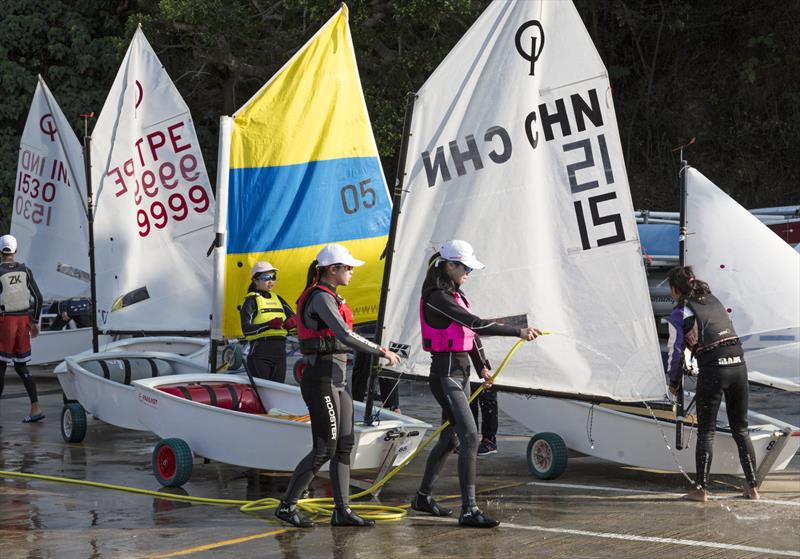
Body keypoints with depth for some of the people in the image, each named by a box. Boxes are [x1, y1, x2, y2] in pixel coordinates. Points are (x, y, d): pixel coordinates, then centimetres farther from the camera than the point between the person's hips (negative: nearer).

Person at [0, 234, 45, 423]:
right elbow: (38, 298, 3)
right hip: (23, 320, 5)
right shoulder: (25, 270, 4)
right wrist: (35, 322, 12)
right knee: (21, 366, 12)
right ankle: (35, 408, 1)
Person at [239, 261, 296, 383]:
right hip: (260, 354, -6)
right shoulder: (251, 300, -2)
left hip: (279, 353, 6)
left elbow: (294, 319, 14)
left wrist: (290, 323, -10)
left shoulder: (277, 298, 17)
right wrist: (269, 325, -24)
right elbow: (246, 329, -12)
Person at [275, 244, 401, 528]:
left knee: (344, 446, 8)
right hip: (322, 378, -10)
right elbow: (345, 335, -24)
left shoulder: (330, 297, 17)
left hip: (337, 379, 10)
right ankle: (287, 505, 2)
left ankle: (342, 510, 11)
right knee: (325, 448, -7)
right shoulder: (321, 297, -15)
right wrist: (382, 352, -17)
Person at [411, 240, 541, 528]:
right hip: (446, 374, -10)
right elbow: (477, 324, -25)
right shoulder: (437, 298, -17)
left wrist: (483, 366, 12)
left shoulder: (455, 294, 14)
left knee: (449, 438, 17)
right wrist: (519, 332, -28)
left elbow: (470, 332, 20)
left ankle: (423, 497, 31)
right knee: (470, 437, -16)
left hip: (461, 373, 10)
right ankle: (469, 511, -16)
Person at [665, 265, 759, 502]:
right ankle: (753, 486, 11)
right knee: (740, 429, 13)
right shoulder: (713, 301, 17)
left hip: (712, 370, -5)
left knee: (706, 431, 4)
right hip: (738, 364, 5)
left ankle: (701, 488, 2)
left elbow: (675, 350, 0)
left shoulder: (679, 313, 0)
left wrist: (673, 382, 14)